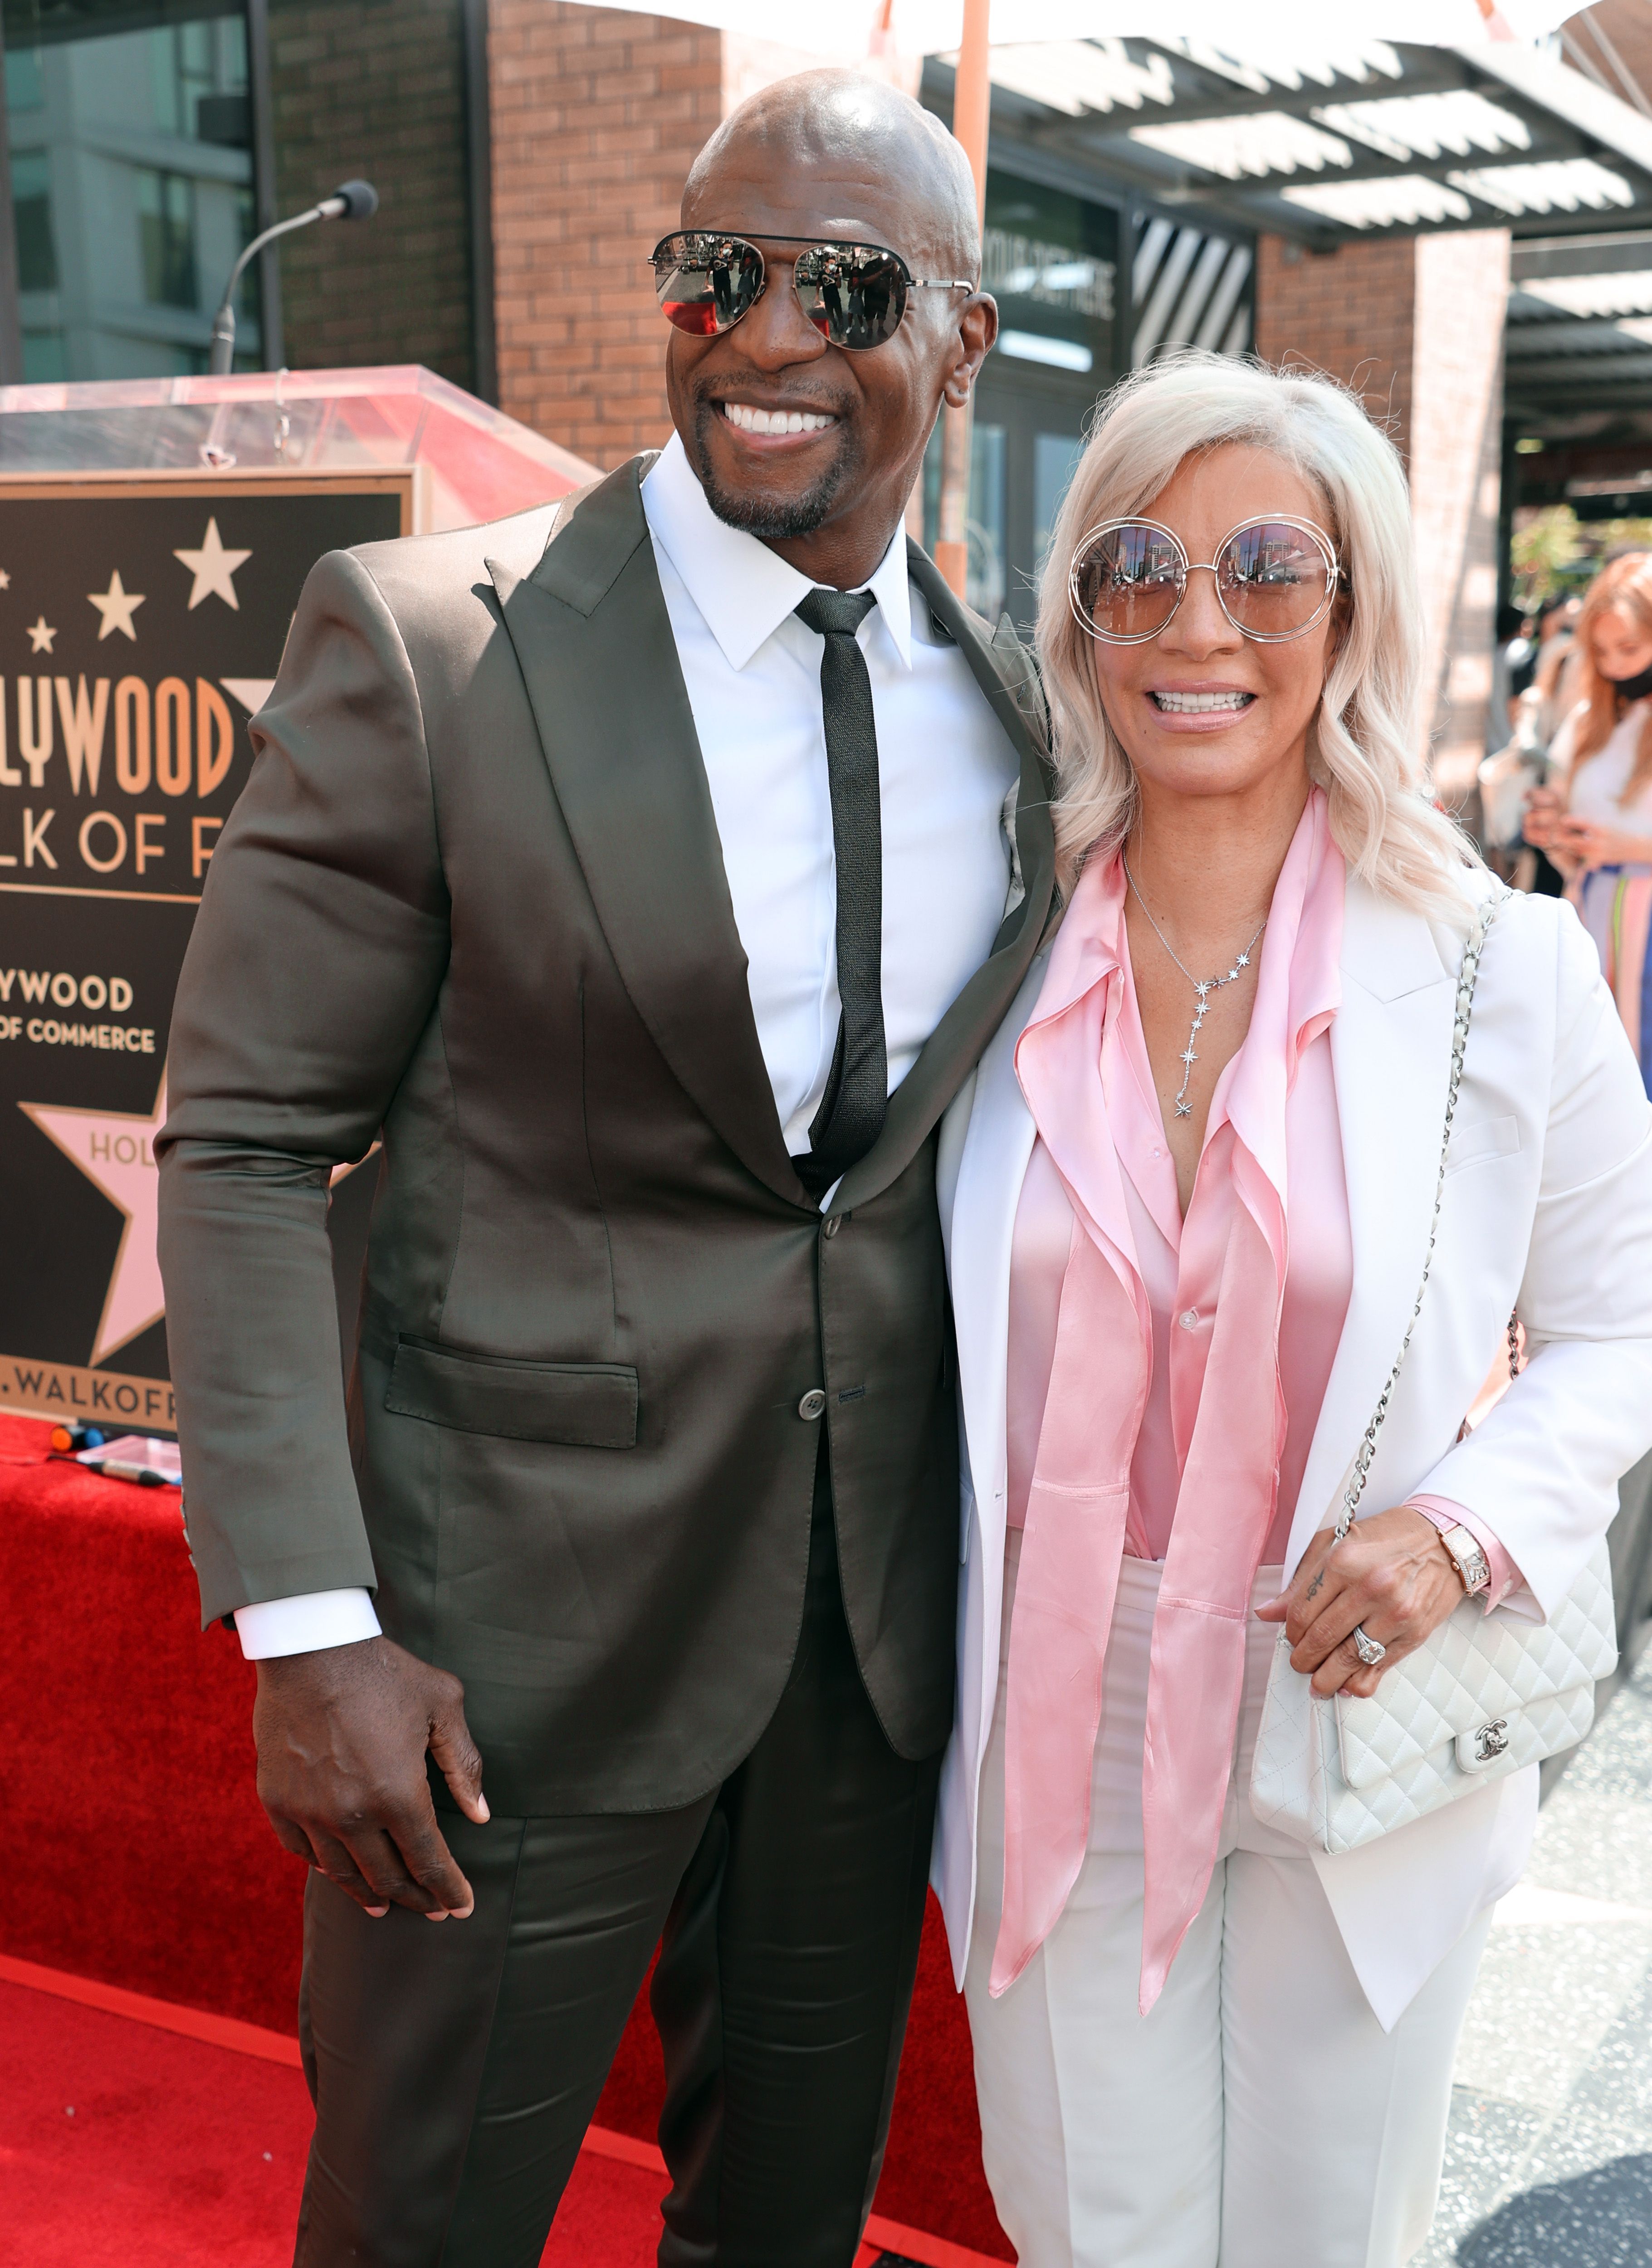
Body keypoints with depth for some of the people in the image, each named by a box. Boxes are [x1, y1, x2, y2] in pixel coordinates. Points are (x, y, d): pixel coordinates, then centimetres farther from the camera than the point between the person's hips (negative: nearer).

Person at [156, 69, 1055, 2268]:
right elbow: (244, 1148, -11)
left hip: (889, 1618, 5)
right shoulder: (423, 641, -13)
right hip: (530, 1616, -4)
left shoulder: (1015, 704, 3)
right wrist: (309, 1625, -17)